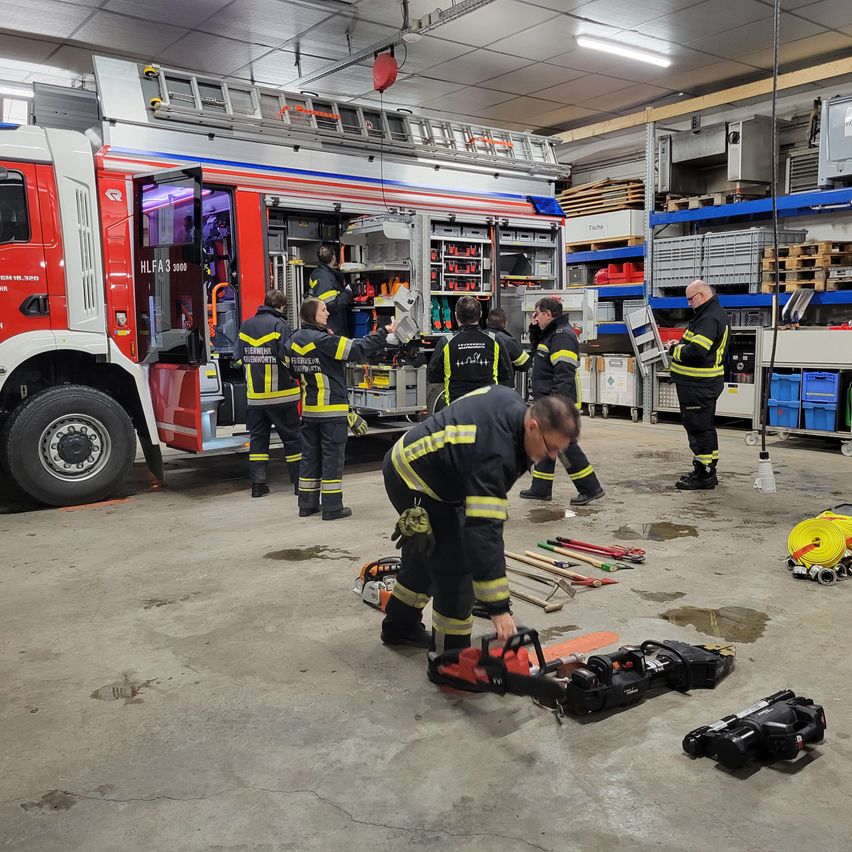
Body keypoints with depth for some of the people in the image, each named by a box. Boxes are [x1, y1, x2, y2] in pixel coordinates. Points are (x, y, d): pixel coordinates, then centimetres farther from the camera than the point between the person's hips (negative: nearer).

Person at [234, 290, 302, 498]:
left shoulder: (245, 326, 7)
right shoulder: (280, 325, -10)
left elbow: (239, 358, 8)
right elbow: (288, 358, -18)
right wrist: (297, 375, 0)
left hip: (254, 394, 5)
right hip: (280, 393, -5)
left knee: (257, 437, 11)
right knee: (291, 437, 5)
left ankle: (258, 484, 9)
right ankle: (300, 481, 10)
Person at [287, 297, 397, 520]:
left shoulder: (294, 340, 6)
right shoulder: (324, 340, -16)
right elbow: (356, 349, -18)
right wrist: (384, 333, -10)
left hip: (308, 409, 7)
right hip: (332, 409, -7)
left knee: (310, 456, 13)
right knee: (332, 457, 0)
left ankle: (307, 504, 18)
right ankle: (332, 507, 3)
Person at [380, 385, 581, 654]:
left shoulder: (511, 401, -9)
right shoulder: (494, 454, -35)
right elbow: (484, 531, -38)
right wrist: (498, 608, -36)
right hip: (417, 483, -10)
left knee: (424, 552, 24)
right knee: (456, 565, -10)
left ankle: (399, 627, 44)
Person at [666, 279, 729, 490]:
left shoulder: (709, 319, -20)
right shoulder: (716, 314, 15)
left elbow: (696, 352, -29)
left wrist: (674, 351, -11)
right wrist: (680, 345, 7)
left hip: (698, 385, -11)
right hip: (706, 383, 11)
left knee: (699, 427, -5)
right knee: (705, 426, 18)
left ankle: (703, 475, 1)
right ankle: (708, 471, 29)